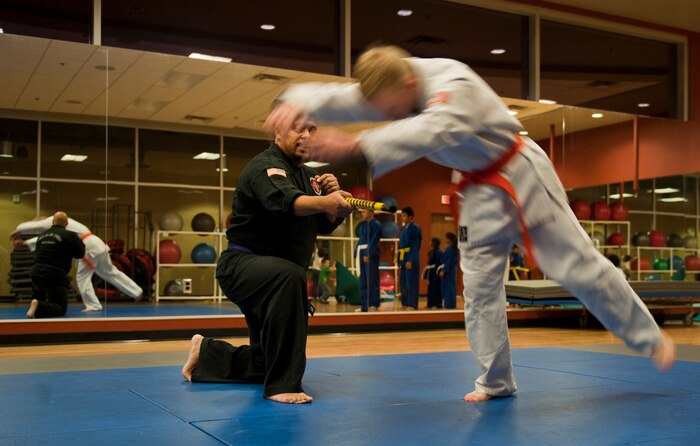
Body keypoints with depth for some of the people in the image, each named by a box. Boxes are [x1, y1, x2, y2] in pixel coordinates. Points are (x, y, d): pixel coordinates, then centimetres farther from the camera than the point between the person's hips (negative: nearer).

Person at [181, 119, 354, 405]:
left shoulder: (308, 175, 12)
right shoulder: (265, 167, -16)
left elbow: (327, 224, 9)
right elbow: (284, 201, -38)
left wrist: (333, 194, -12)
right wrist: (324, 201, -58)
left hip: (273, 278, 9)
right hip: (242, 265, -9)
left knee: (265, 364, 14)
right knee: (289, 277, -43)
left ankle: (206, 353, 40)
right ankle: (281, 385, -35)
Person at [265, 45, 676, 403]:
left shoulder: (455, 85, -32)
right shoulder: (390, 89, -10)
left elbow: (431, 131, -52)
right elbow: (335, 97, -22)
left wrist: (356, 146, -66)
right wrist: (297, 103, -46)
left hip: (520, 175, -6)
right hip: (479, 188, 6)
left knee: (578, 264, -1)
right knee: (480, 285, 4)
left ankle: (650, 337, 19)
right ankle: (496, 381, 17)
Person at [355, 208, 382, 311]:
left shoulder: (376, 224, -6)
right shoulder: (362, 224, 17)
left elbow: (373, 241, -14)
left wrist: (368, 254, -21)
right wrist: (357, 254, 8)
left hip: (371, 254, -8)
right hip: (362, 253, 8)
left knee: (372, 280, -7)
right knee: (363, 280, 8)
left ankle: (373, 305, -5)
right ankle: (364, 305, 12)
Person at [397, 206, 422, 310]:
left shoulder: (415, 228, -10)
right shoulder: (403, 228, 15)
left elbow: (415, 246, -15)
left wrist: (410, 260, -20)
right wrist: (400, 261, 14)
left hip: (411, 260, -8)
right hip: (403, 258, 8)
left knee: (411, 283, -7)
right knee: (403, 283, 10)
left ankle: (412, 304, -3)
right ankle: (405, 304, 18)